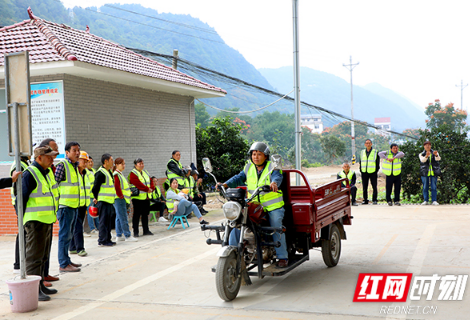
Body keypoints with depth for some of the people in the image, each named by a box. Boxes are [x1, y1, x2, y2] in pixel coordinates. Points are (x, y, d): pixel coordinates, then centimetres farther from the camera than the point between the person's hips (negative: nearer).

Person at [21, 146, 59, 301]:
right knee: (34, 256, -6)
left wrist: (54, 215, 22)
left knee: (43, 255, 16)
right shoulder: (29, 174, -14)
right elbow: (21, 198, -15)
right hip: (35, 221, -9)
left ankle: (40, 285, 26)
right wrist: (22, 220, -16)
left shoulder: (47, 172, 15)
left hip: (47, 221, 9)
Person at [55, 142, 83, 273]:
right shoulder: (62, 165, -10)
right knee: (65, 235, -5)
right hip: (65, 205, -9)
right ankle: (63, 264, -1)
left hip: (74, 206, 9)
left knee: (68, 235, 14)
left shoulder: (75, 166, 16)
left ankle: (67, 260, 23)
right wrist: (57, 204, -15)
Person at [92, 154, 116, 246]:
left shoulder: (109, 172, 17)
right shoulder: (100, 173, -14)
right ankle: (102, 241, -1)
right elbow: (95, 187, -15)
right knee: (103, 221, -6)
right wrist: (96, 198, -8)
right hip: (103, 201, -10)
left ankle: (107, 239, 20)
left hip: (109, 201, 10)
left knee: (109, 221, 13)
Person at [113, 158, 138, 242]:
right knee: (123, 219, -7)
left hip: (122, 199, 10)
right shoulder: (116, 175, -12)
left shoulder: (120, 174, 18)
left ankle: (119, 236, 18)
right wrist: (121, 196, -15)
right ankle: (127, 236, -6)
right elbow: (116, 187, -19)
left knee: (119, 218, 13)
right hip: (119, 200, -10)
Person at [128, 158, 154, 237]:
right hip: (138, 197, -7)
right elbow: (138, 183, -20)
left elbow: (151, 181, 13)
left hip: (147, 197, 7)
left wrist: (151, 188, -6)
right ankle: (135, 232, 2)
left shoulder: (145, 172, 17)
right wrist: (147, 189, -19)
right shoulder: (133, 173, -8)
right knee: (137, 215, -3)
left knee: (145, 214, 12)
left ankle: (146, 230, 19)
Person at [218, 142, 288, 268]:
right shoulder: (248, 168, 10)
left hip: (273, 206, -4)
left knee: (277, 229, -14)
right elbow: (239, 178, 1)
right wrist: (226, 184, -17)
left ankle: (282, 257, 0)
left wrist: (274, 183, -47)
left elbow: (277, 177, -23)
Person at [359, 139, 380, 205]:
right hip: (364, 172, 3)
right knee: (364, 187, 5)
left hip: (373, 172, -3)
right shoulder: (362, 152, 10)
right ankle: (365, 200, 11)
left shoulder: (375, 152, 2)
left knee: (374, 187, -2)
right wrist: (361, 170, 6)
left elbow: (378, 162, 4)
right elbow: (360, 162, 15)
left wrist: (376, 170, -3)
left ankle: (374, 200, 5)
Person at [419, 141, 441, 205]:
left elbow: (438, 159, -10)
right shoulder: (421, 154, 10)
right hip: (425, 172, 0)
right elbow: (422, 160, -12)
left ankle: (434, 201, -2)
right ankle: (426, 201, 6)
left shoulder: (434, 153, 12)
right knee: (425, 187, 0)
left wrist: (436, 155, -34)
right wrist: (426, 156, -34)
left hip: (433, 172, 0)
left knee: (434, 187, -4)